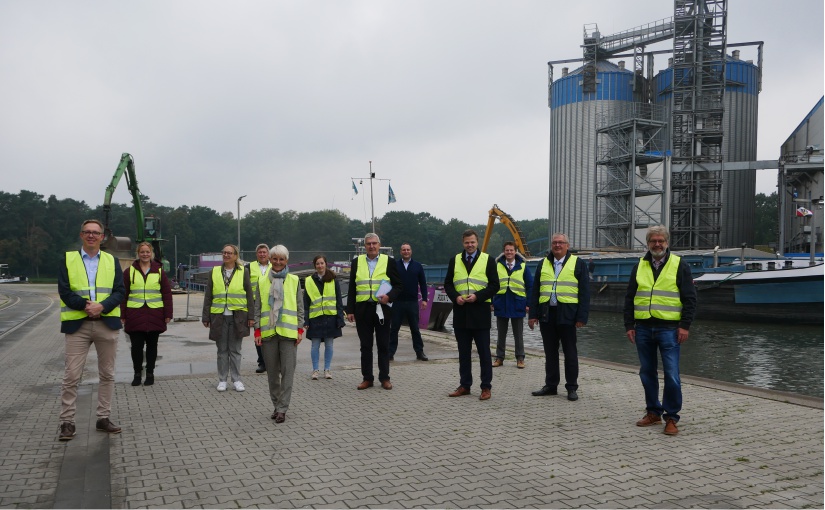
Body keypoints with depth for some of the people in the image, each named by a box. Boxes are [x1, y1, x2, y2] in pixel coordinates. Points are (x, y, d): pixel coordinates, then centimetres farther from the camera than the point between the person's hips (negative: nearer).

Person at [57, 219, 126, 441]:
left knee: (107, 374, 8)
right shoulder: (68, 259, 5)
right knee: (71, 376, -2)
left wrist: (102, 306, -15)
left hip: (107, 323, 2)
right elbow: (64, 291, -4)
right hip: (77, 324, -2)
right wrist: (86, 305, -17)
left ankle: (103, 418, 19)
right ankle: (67, 422, 8)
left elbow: (120, 291, 1)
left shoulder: (112, 261, 9)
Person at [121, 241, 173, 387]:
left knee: (152, 345, 8)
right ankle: (137, 373, 14)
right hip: (135, 314, 0)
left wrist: (168, 314, -1)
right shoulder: (130, 271, 6)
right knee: (136, 345, 0)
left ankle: (150, 373, 18)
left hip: (154, 314, 0)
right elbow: (124, 294, 6)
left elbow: (167, 293, 5)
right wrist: (123, 315, 1)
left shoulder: (159, 271, 6)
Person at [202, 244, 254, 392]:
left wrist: (251, 316, -3)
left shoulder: (243, 272, 4)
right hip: (219, 317, 1)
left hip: (237, 317, -1)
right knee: (222, 350, 8)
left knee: (235, 350, 6)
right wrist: (206, 317, 4)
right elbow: (208, 296, 8)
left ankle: (237, 380, 14)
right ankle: (222, 380, 17)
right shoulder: (215, 272, 7)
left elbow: (249, 296, 3)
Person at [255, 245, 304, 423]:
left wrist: (300, 330, 1)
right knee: (272, 372, 8)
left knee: (288, 371, -5)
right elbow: (257, 308, 10)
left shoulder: (294, 280, 5)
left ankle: (282, 408, 1)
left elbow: (300, 307, 7)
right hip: (268, 332, 2)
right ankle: (276, 405, 22)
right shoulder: (262, 282, 8)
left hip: (288, 331, -2)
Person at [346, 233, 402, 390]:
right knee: (365, 346, 7)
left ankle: (384, 378, 14)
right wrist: (350, 310, 4)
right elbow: (352, 288, 10)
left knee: (383, 346, 5)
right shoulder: (357, 262, 9)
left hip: (382, 308, -2)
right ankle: (367, 378, 15)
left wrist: (389, 296, -16)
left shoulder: (389, 261, 3)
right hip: (362, 309, 2)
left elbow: (399, 285, 3)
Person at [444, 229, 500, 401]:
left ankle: (486, 387, 9)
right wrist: (455, 296, -9)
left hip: (480, 312, -3)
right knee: (463, 352, 11)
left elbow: (494, 285, -3)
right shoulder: (454, 261, 10)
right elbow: (447, 283, 10)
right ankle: (464, 385, 20)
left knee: (484, 352, 2)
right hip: (461, 312, 3)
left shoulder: (488, 260, 0)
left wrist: (477, 296, -17)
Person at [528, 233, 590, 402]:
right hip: (547, 314, 4)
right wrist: (533, 314, 5)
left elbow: (585, 292, -1)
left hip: (567, 315, -3)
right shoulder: (543, 264, 13)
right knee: (550, 352, 10)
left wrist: (582, 317, -9)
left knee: (570, 353, 4)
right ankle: (551, 385, 20)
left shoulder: (578, 264, 2)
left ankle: (572, 388, 12)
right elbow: (535, 291, 12)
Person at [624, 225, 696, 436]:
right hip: (643, 328, 4)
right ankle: (653, 412, 23)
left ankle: (671, 418, 6)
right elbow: (629, 298, 12)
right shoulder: (639, 266, 11)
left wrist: (685, 326, -8)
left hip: (669, 329, -4)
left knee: (671, 375, -5)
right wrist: (629, 325, 5)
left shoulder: (679, 265, 2)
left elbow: (690, 298, 0)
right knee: (647, 373, 10)